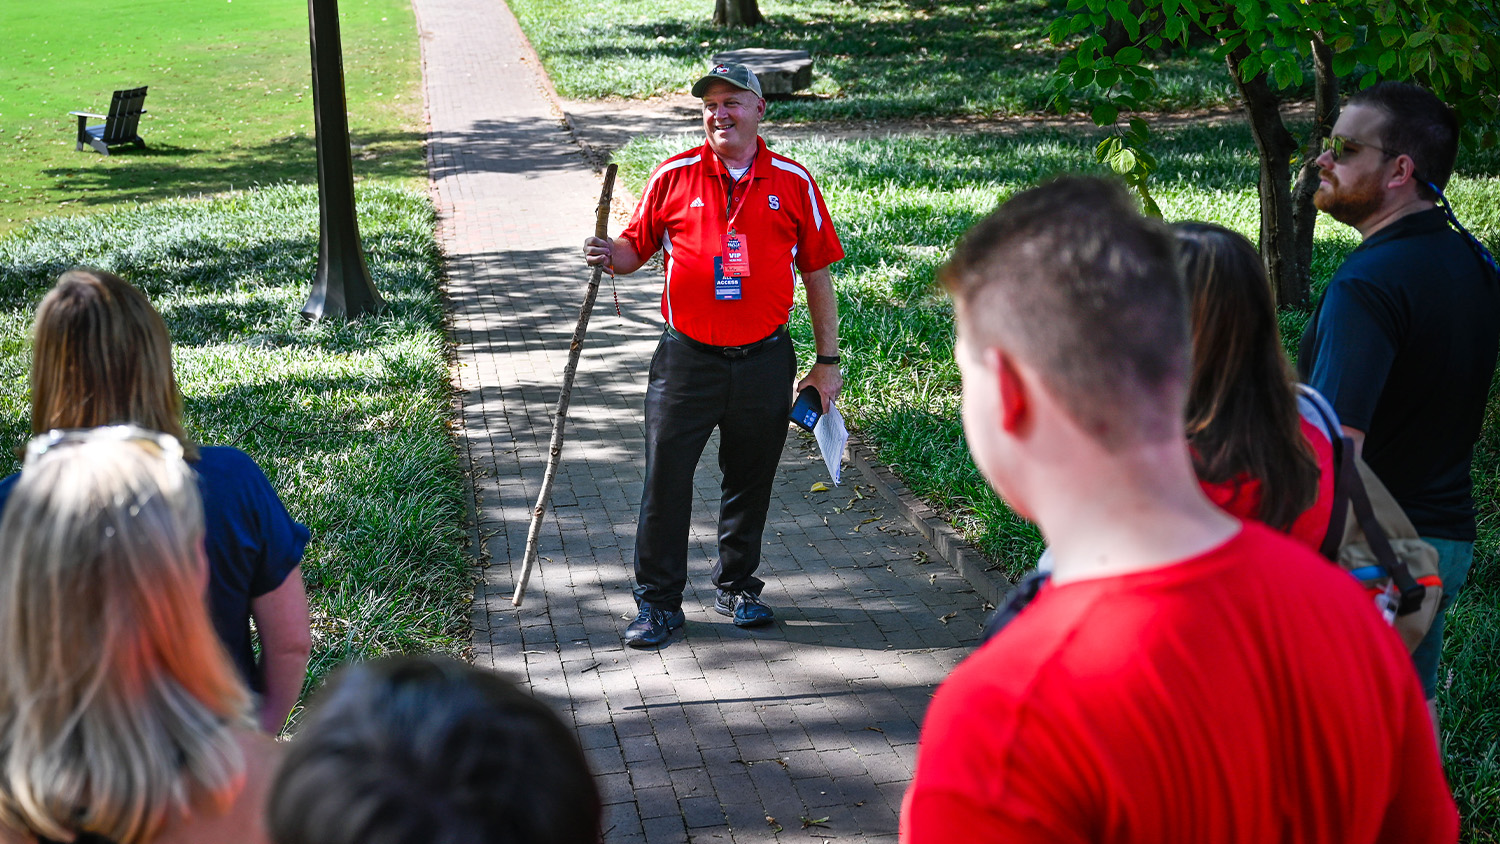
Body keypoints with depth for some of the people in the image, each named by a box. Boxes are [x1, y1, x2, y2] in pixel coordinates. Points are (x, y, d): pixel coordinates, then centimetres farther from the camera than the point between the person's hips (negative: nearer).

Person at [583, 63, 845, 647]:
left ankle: (737, 587, 32)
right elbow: (636, 249, 7)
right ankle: (658, 602, 11)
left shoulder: (793, 182, 2)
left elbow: (817, 274, 7)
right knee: (666, 480, -1)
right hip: (687, 358, -1)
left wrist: (828, 362, 6)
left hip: (764, 359, 1)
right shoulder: (674, 177, 0)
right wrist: (609, 255, -18)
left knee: (750, 481, 13)